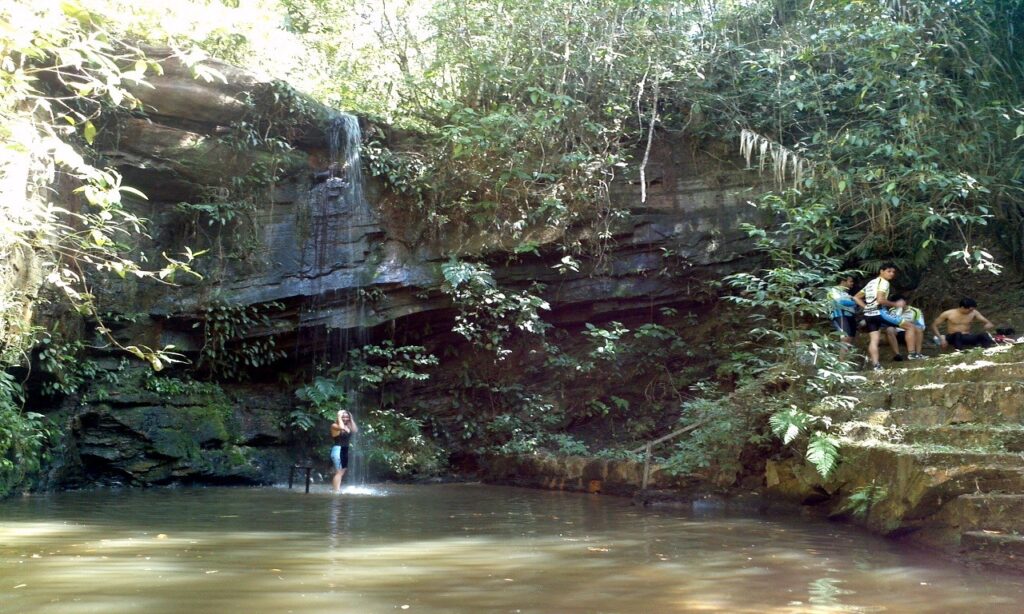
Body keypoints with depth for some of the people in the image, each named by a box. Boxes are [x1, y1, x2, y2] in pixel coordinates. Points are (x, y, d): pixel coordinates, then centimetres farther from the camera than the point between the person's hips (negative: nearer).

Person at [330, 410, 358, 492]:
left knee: (341, 472, 11)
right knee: (338, 472, -12)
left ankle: (335, 489, 17)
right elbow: (341, 427, -28)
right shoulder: (334, 425, -8)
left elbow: (355, 430, 2)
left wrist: (351, 419, 5)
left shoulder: (348, 426, 14)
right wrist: (339, 416, -17)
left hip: (345, 450, 8)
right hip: (338, 450, -8)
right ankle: (336, 490, -14)